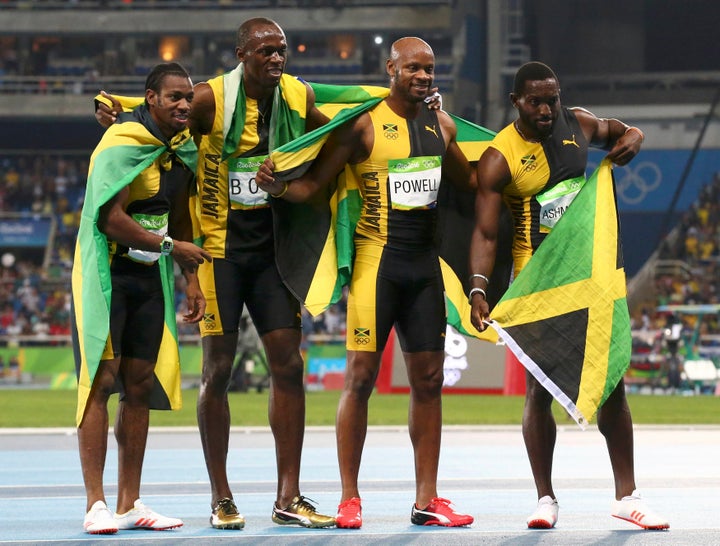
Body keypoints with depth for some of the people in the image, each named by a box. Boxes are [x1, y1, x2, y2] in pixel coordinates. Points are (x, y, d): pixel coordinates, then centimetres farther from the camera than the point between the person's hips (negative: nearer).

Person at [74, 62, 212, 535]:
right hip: (106, 274, -8)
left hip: (148, 278, 8)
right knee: (102, 381, -11)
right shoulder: (123, 145, -17)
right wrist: (170, 245, -16)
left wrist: (192, 280, 14)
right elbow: (110, 219, -23)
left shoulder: (183, 146, 9)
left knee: (140, 386, 6)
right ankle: (96, 504, -12)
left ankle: (130, 504, 11)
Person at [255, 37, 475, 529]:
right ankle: (349, 500, 2)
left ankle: (427, 501, 12)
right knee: (361, 378, -5)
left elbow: (467, 180, 25)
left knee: (428, 379, 6)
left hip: (424, 262, 5)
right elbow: (314, 184, -7)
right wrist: (279, 187, -26)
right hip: (377, 260, -5)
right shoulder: (363, 123, -6)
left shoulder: (441, 124, 10)